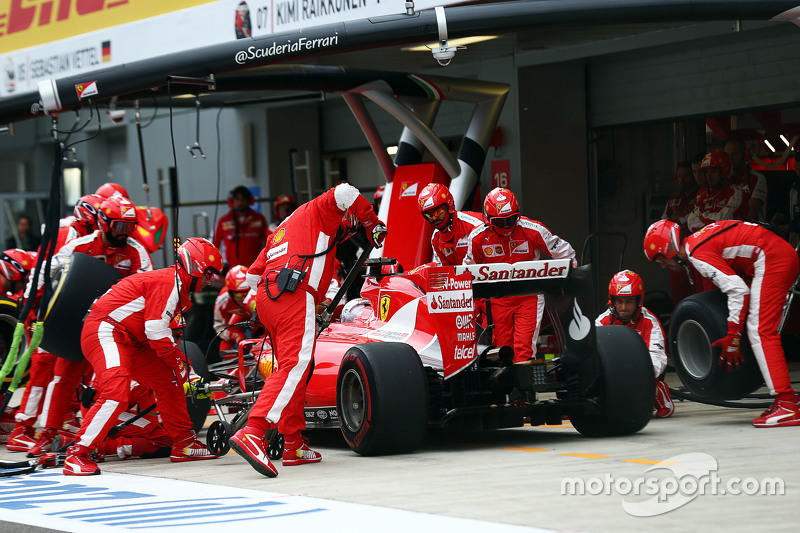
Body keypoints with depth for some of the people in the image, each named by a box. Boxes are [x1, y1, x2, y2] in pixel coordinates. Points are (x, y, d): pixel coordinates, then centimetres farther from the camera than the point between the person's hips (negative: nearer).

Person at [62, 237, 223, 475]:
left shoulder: (178, 287, 19)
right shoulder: (168, 283, -14)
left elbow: (162, 335, 23)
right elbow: (157, 333, -19)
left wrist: (181, 361, 12)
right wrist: (179, 364, -7)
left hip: (129, 342, 11)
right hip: (104, 332, -11)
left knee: (168, 382, 13)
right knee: (116, 392, -27)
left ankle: (184, 444, 23)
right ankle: (77, 454, -26)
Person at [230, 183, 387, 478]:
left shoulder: (284, 229, 35)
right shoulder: (319, 210, 15)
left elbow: (253, 274, 29)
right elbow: (345, 193, -7)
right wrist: (372, 224, 6)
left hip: (265, 297, 9)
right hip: (294, 295, -9)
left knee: (292, 369, 18)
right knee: (295, 367, -18)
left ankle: (294, 445, 19)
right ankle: (252, 433, -34)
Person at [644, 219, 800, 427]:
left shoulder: (697, 253, -13)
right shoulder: (700, 239, 17)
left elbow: (737, 289, -19)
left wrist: (732, 338, -16)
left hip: (771, 259, -10)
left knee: (760, 331, -14)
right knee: (763, 330, 14)